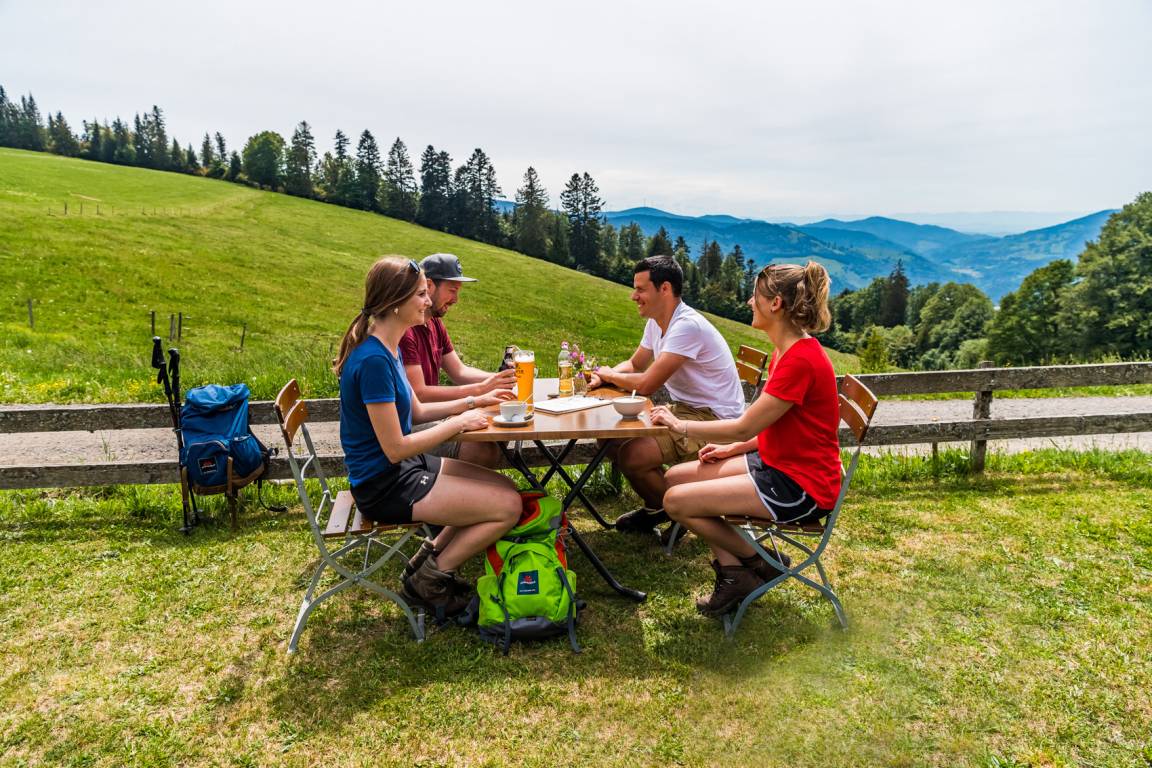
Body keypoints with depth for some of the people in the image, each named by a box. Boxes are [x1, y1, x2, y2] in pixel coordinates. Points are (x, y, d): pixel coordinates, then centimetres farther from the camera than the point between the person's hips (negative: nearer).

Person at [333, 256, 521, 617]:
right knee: (509, 507, -11)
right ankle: (430, 580, 6)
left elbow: (415, 410, 16)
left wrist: (473, 401, 8)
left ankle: (429, 558, 14)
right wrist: (460, 422, -15)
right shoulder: (373, 360, -25)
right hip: (385, 485, -10)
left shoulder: (389, 347, 6)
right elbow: (395, 449, -24)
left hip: (406, 467, 10)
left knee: (506, 489, 11)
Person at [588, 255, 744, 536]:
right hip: (683, 410, 10)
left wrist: (609, 374, -6)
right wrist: (602, 376, -1)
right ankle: (657, 507, 21)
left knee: (631, 456, -26)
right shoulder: (656, 322, 7)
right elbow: (634, 364, 21)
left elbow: (646, 384, -26)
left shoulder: (687, 326, -24)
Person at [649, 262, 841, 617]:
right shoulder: (786, 351, 8)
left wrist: (680, 425, -10)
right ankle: (732, 573, 7)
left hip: (800, 484, -10)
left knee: (677, 501, -14)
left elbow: (744, 427, -21)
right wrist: (732, 449, 4)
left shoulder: (801, 359, -24)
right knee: (676, 477, 4)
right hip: (777, 464, 10)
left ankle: (761, 564, 6)